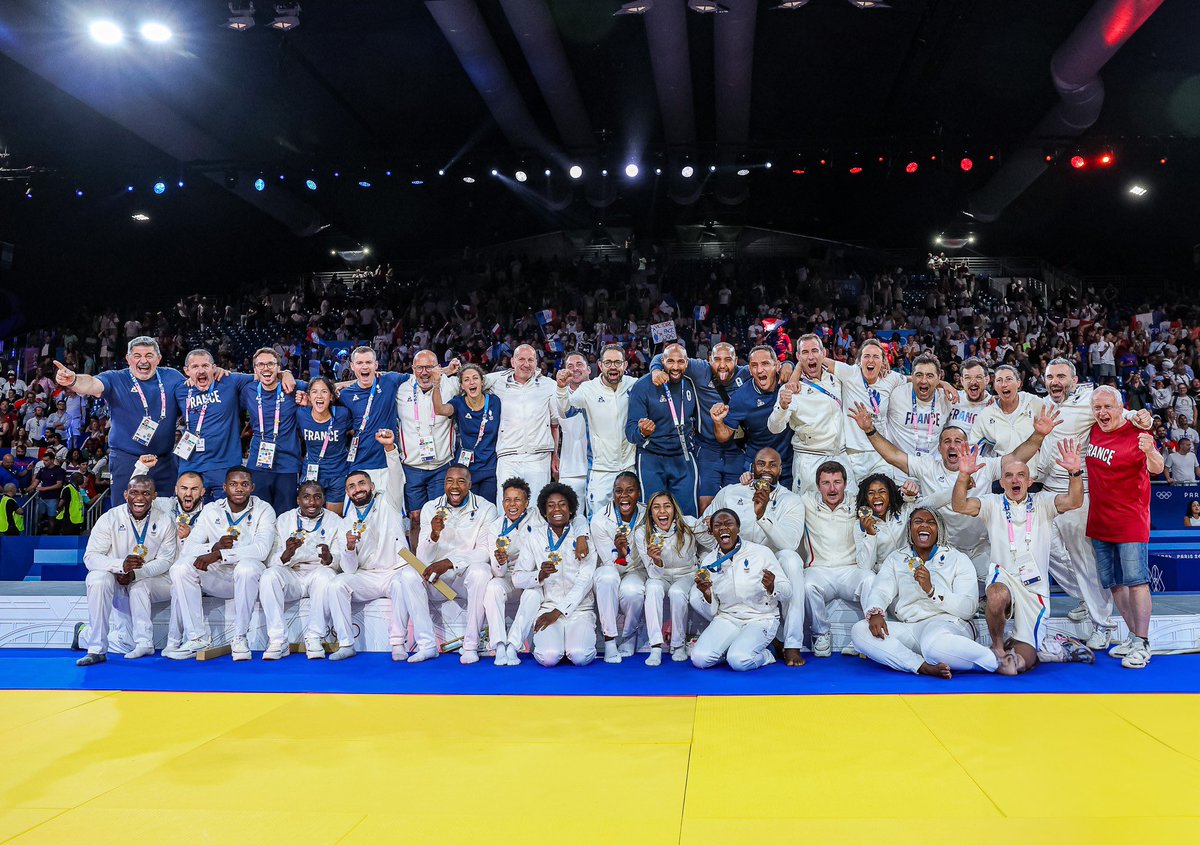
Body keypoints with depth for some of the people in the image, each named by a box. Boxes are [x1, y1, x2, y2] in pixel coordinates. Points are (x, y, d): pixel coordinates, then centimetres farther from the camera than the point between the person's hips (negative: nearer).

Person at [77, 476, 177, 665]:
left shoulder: (164, 523, -6)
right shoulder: (110, 518, -11)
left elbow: (165, 561, -8)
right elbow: (90, 557, -17)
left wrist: (135, 573, -26)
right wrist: (121, 565, -36)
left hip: (150, 581, 2)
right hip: (115, 583, -2)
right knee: (98, 578, -30)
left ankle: (144, 642, -13)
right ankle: (97, 649, -26)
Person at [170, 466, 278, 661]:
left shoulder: (263, 510, -4)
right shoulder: (211, 510, 6)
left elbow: (262, 549, -20)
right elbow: (188, 547, -3)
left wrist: (220, 554, -28)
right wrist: (214, 546, -24)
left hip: (248, 578, -3)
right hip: (217, 578, 4)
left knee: (247, 567, -37)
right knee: (180, 568, -20)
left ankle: (240, 638, -21)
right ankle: (198, 637, -14)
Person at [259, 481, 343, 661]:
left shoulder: (334, 521, 6)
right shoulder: (283, 520, 8)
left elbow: (341, 560, -4)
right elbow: (271, 561, -2)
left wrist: (329, 558, -29)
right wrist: (286, 554, -26)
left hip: (318, 573, -1)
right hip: (290, 574, 1)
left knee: (325, 575, -34)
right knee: (269, 575, -30)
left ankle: (314, 639, -25)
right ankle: (278, 640, -25)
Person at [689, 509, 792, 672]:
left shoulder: (761, 552, -7)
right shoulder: (709, 562, 2)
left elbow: (787, 592, -5)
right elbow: (711, 612, 5)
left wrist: (772, 587, -27)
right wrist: (706, 594, -18)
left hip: (760, 619, -3)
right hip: (726, 618, 3)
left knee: (739, 661, -28)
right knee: (699, 659, -19)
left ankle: (764, 655, 3)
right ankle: (729, 648, 9)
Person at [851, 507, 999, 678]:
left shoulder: (958, 559, 12)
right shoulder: (895, 558, 20)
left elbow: (968, 609, 0)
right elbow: (880, 591, 3)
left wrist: (931, 590, -16)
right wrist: (875, 612, -21)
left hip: (948, 624, -4)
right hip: (908, 630, 4)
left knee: (934, 643, -41)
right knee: (859, 630, -23)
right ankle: (924, 667, -30)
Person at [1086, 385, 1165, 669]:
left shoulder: (1136, 434, -15)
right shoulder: (1094, 430, 3)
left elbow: (1156, 469, -30)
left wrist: (1150, 452, -49)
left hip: (1130, 520, -7)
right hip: (1099, 521, 7)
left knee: (1135, 579, -6)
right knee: (1113, 583, 12)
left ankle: (1142, 644, 0)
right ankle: (1133, 636, 24)